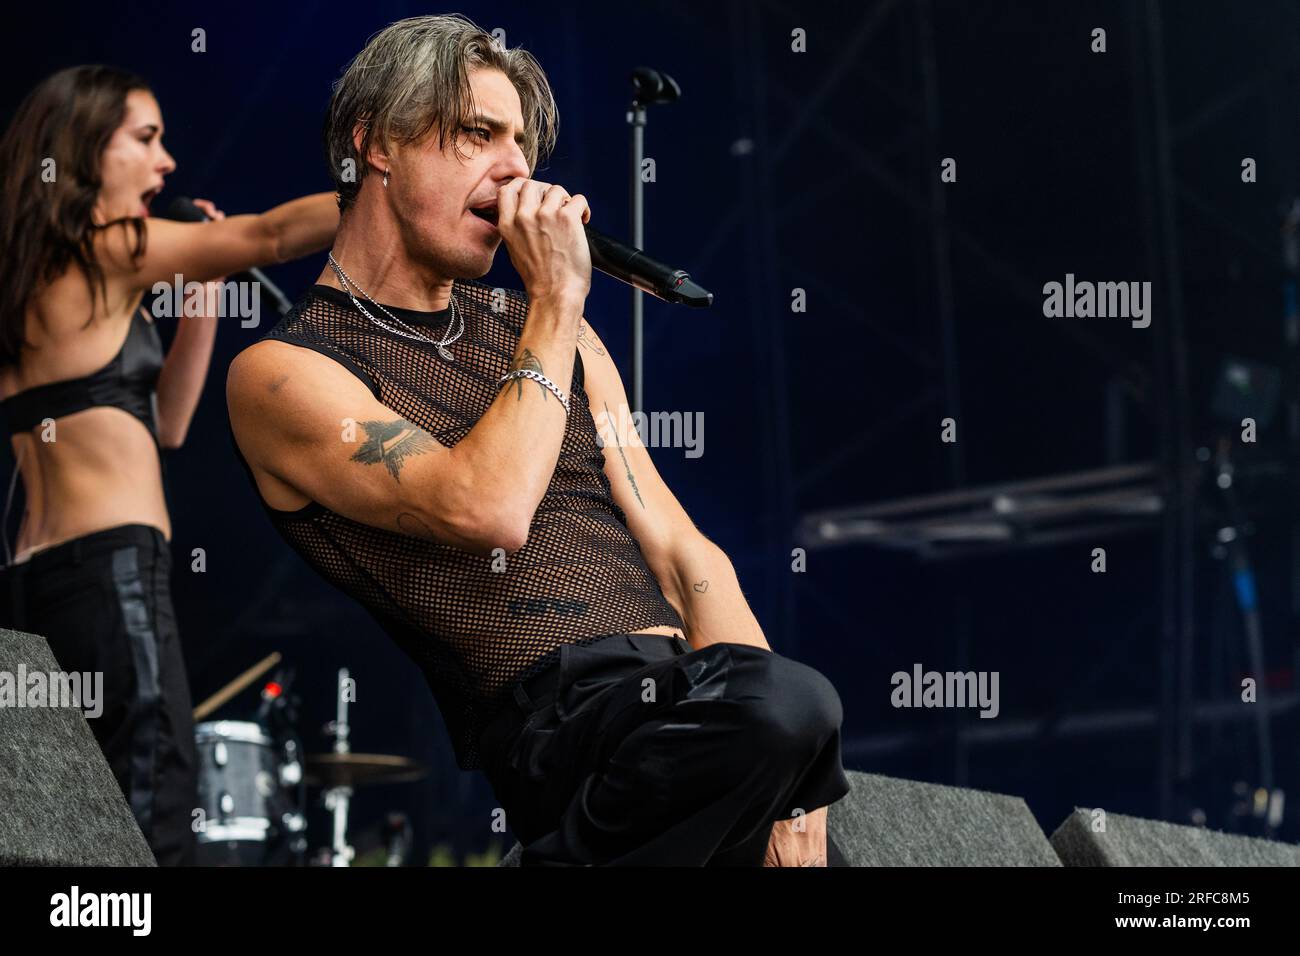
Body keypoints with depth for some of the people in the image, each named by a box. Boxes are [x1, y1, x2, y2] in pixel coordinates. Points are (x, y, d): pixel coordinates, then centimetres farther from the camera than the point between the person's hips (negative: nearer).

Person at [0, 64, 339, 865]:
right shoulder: (103, 251, -2)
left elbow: (164, 424, 24)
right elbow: (271, 235, -8)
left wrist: (205, 290, 19)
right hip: (110, 569, -9)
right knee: (156, 820, -16)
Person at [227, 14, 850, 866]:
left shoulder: (538, 328, 24)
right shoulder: (284, 371, 3)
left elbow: (682, 551, 16)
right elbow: (486, 512, -15)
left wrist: (783, 785, 1)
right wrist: (559, 303, -5)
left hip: (678, 690, 6)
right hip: (548, 724, -6)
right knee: (788, 701, -33)